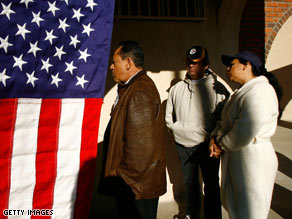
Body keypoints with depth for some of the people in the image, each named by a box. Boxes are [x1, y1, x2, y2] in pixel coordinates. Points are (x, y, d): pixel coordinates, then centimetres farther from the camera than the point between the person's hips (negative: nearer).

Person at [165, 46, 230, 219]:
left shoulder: (217, 88, -7)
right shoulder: (177, 88, 6)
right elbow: (169, 118, 13)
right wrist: (179, 130, -1)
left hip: (207, 146, -4)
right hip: (183, 146, 4)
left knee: (211, 185, 6)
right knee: (189, 182, 20)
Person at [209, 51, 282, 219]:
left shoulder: (260, 91, -20)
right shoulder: (243, 92, 15)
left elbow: (245, 133, -27)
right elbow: (226, 121, 16)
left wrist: (222, 145, -12)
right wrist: (216, 137, -3)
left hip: (253, 159, -10)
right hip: (236, 159, 10)